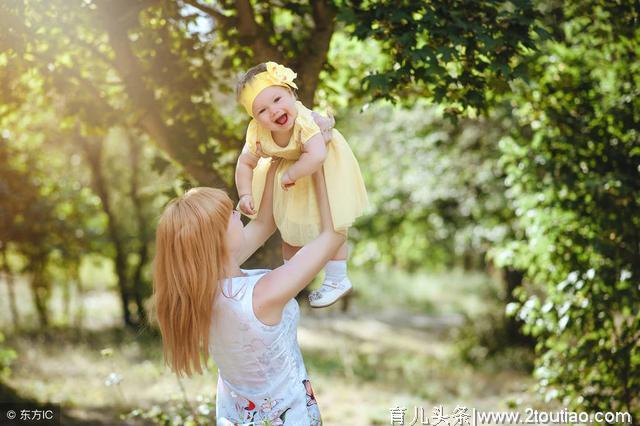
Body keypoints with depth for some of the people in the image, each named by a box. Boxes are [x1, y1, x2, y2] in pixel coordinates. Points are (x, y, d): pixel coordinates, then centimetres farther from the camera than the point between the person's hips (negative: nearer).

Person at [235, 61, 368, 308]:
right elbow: (245, 163, -12)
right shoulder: (257, 132, -26)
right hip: (288, 170, 5)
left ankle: (337, 280, 27)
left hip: (325, 170, -5)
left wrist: (291, 174, -41)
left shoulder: (303, 119, -42)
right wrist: (245, 195, -23)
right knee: (289, 227, 17)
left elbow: (316, 155, -53)